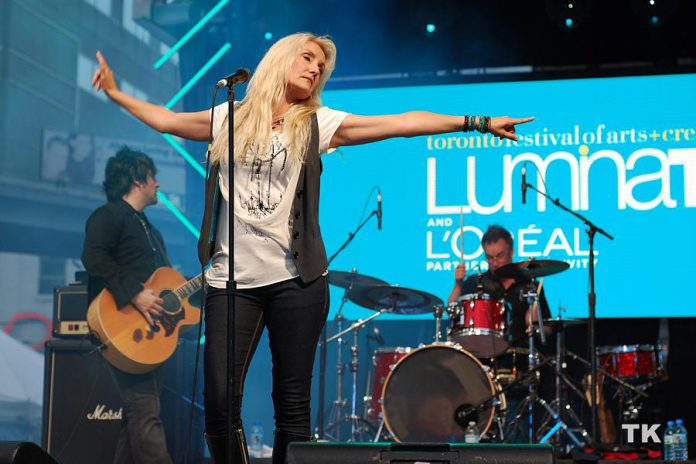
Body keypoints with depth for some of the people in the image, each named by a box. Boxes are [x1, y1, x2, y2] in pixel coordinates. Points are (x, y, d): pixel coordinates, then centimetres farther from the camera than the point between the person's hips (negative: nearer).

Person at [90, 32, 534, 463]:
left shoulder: (318, 123, 7)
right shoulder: (230, 118, 12)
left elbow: (402, 122, 2)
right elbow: (166, 119, 27)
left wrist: (478, 123, -1)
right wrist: (114, 92, 29)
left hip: (296, 279, -1)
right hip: (232, 278, 1)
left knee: (293, 402, 1)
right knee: (219, 399, -7)